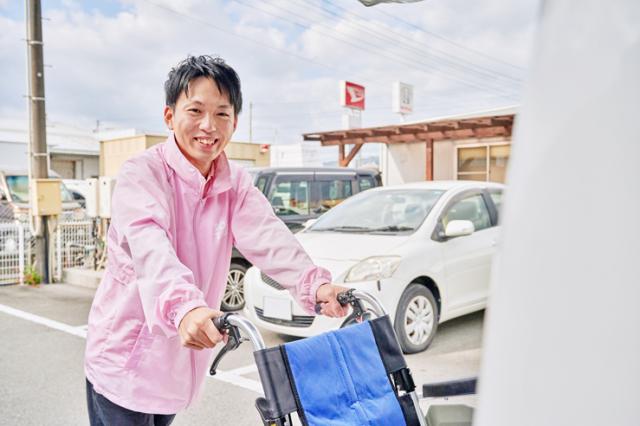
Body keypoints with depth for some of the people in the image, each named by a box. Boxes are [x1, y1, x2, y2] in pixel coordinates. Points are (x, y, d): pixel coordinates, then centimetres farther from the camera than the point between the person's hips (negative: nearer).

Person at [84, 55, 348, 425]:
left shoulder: (236, 185, -1)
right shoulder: (142, 173, -17)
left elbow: (268, 236, -18)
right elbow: (151, 249, -35)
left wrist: (315, 283, -37)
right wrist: (183, 307, -54)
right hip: (125, 358, -5)